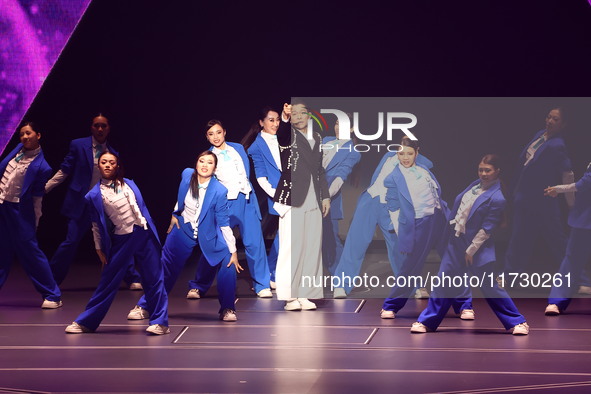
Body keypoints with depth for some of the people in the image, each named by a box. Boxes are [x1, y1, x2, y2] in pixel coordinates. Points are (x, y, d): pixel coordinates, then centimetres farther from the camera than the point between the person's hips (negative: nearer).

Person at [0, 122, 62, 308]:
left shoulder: (41, 166, -13)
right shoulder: (18, 150, 4)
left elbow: (37, 196, -9)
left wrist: (34, 222, -5)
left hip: (19, 209, -6)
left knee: (29, 251, -4)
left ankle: (52, 296, 4)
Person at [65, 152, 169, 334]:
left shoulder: (128, 184, 7)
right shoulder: (95, 195, -1)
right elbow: (97, 225, 4)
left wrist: (151, 231, 12)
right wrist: (99, 249, 4)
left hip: (144, 235, 2)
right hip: (121, 240, -2)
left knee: (154, 278, 0)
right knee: (108, 281, 4)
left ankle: (159, 322, 9)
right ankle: (84, 322, 15)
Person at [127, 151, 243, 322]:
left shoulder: (219, 191, -23)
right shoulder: (187, 175, -14)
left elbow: (224, 223, -19)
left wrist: (233, 251, -20)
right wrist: (175, 214, 15)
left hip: (208, 234, -2)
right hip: (184, 229, 3)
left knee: (228, 262, -20)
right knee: (166, 267, 7)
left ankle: (227, 309, -4)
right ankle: (144, 307, 21)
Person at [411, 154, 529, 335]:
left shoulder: (497, 198, -19)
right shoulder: (476, 184, 5)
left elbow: (486, 229, -18)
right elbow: (459, 203, 18)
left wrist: (471, 250, -15)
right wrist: (451, 225, 14)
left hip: (478, 247, -7)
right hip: (456, 241, 7)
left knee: (490, 287, -1)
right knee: (444, 283, 10)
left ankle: (518, 322, 11)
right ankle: (427, 321, 18)